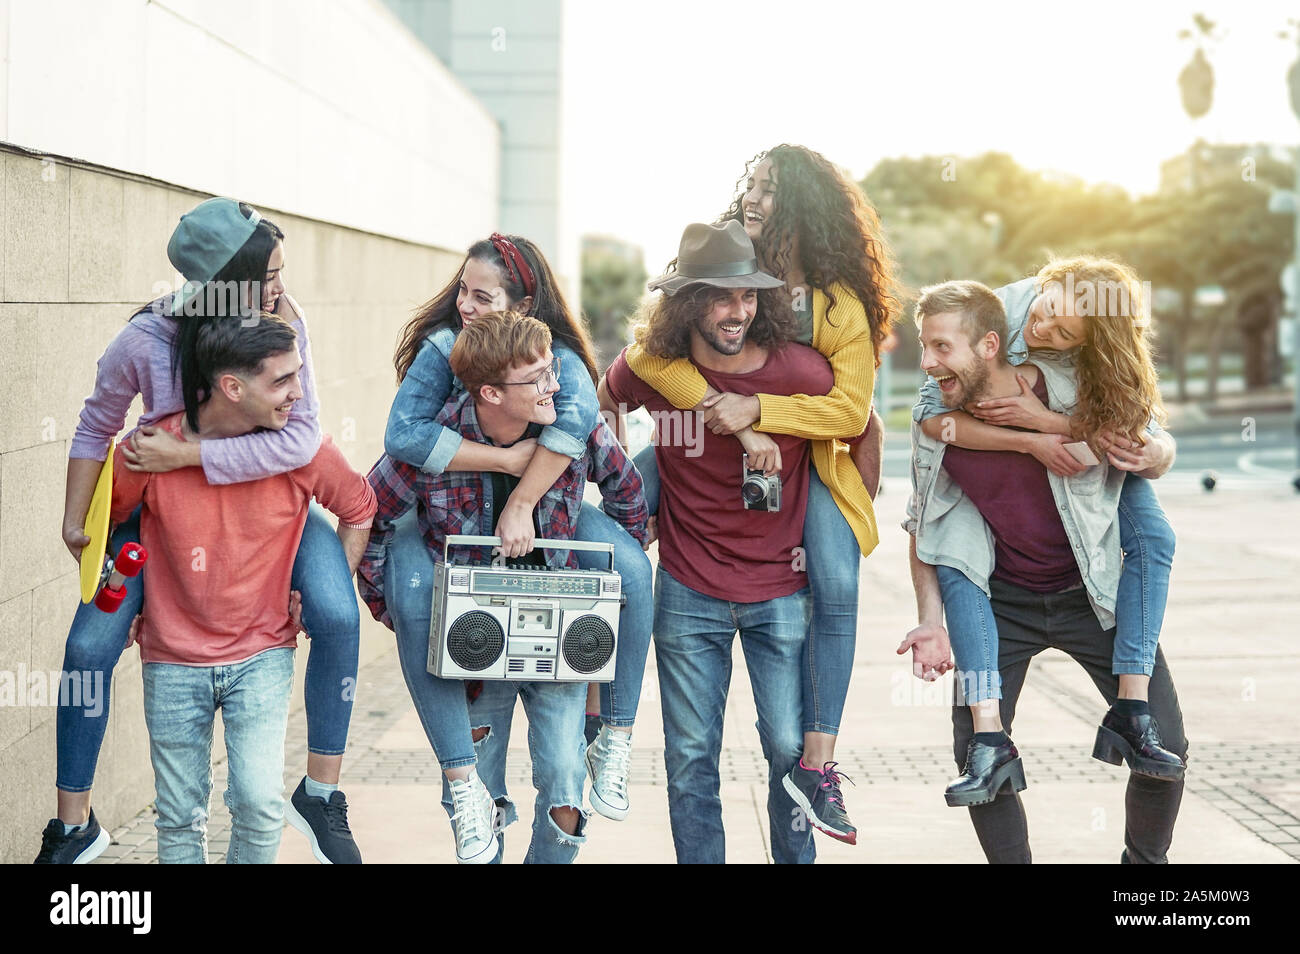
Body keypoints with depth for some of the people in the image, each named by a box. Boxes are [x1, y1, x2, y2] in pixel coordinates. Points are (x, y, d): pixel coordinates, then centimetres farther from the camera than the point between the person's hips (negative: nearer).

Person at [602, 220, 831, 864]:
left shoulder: (801, 371, -13)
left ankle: (796, 858, 21)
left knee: (789, 748, 1)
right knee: (690, 757, 6)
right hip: (688, 593, 1)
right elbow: (602, 408, 16)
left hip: (781, 590, -1)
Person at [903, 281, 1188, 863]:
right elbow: (925, 524, 3)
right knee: (976, 748, -7)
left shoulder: (1074, 392, -21)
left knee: (1165, 749, -4)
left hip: (1093, 592, -1)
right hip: (1003, 599, 2)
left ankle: (1146, 859, 24)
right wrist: (930, 620, -5)